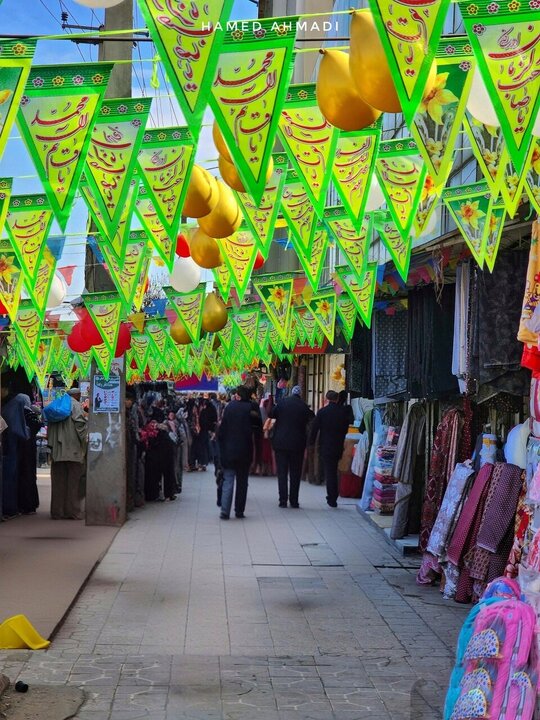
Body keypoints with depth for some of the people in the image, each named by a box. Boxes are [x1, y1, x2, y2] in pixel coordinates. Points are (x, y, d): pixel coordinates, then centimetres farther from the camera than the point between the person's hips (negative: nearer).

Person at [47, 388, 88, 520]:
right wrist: (85, 441, -4)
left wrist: (51, 445, 18)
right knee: (73, 479, -1)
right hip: (73, 448, -6)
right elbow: (80, 424, -13)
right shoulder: (75, 405, -3)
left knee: (58, 480, 7)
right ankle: (72, 510, -3)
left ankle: (57, 511, 7)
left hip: (57, 450, 6)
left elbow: (50, 426, 15)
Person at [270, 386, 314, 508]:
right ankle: (294, 501, 8)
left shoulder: (282, 403, -5)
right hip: (297, 444, 0)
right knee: (295, 474, 8)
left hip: (280, 443, 0)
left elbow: (271, 414, 5)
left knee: (282, 473, 6)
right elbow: (311, 420, 1)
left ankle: (283, 500, 2)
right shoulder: (304, 406, -6)